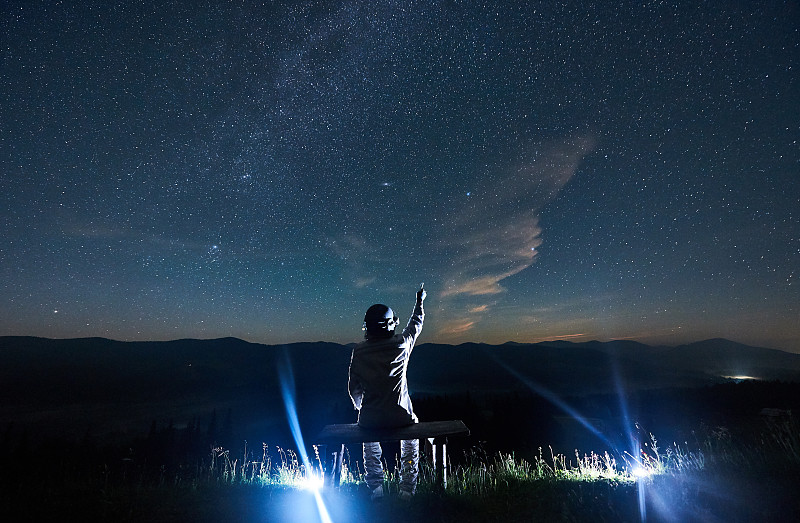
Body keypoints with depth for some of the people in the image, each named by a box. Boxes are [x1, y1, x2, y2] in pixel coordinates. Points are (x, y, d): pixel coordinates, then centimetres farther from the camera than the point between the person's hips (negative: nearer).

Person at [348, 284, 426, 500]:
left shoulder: (358, 351, -6)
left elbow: (353, 388, 1)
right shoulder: (401, 344, -10)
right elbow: (415, 324, 11)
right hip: (400, 416, -1)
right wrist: (419, 301, 29)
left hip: (370, 418, 1)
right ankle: (407, 489, 32)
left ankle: (376, 488, 35)